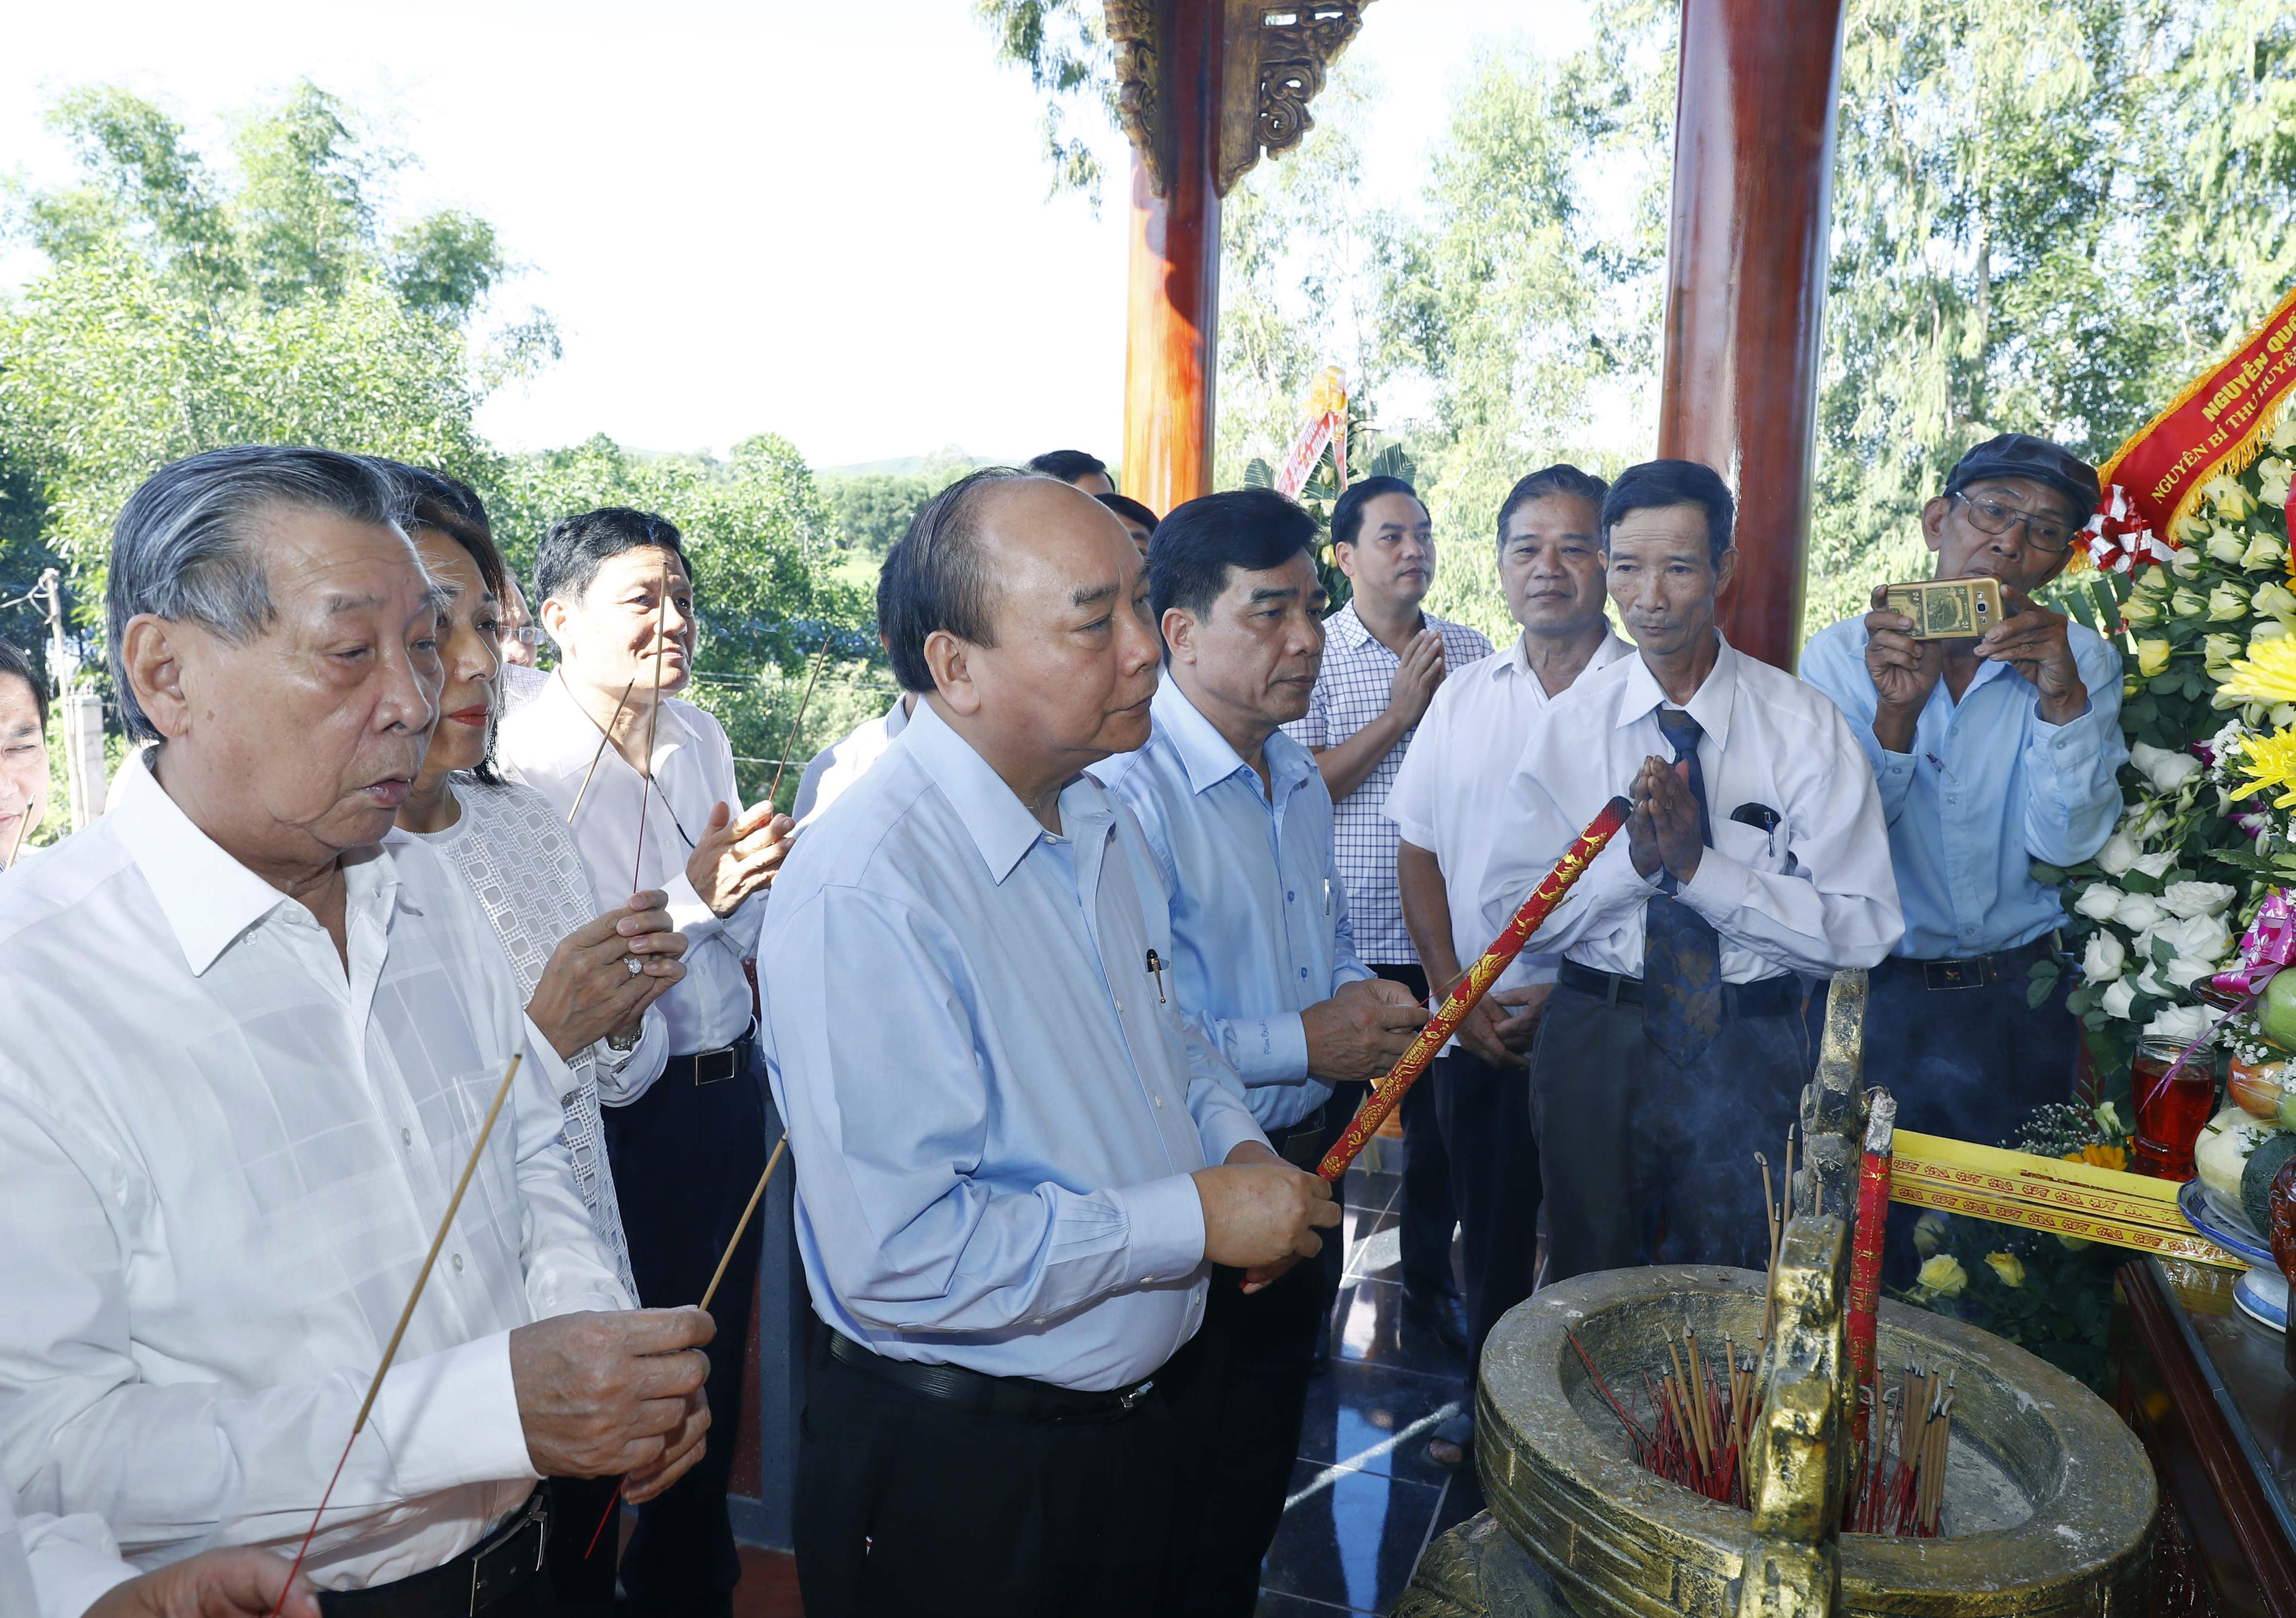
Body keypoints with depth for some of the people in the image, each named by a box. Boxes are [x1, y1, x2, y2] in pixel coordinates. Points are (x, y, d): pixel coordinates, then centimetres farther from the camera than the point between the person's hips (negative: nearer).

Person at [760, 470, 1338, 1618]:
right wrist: (1194, 1219, -24)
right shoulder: (861, 895, -28)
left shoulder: (1100, 822, 1)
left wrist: (1236, 1143, -3)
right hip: (953, 1473, -7)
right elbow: (900, 1256, -31)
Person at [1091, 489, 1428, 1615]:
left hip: (1306, 1164, 9)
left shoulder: (1298, 781, 9)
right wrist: (1304, 1045, -22)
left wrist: (1368, 1006, 0)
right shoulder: (1128, 787, -23)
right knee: (1189, 1503, 10)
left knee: (1265, 1466, 25)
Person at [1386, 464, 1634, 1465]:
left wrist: (1569, 990, -15)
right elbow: (1420, 851, 8)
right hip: (1475, 1028, 4)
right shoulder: (1464, 697, 8)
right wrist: (1457, 993, -2)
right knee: (1490, 1236, 16)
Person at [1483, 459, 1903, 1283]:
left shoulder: (1807, 727, -6)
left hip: (1750, 1056, -1)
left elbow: (1861, 933, -12)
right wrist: (1635, 858, -20)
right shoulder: (1566, 726, -2)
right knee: (1589, 1291, 17)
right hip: (1595, 1049, 1)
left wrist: (1698, 863, -21)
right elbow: (1509, 910, -7)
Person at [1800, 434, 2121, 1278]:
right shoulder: (1841, 655, -4)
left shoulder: (2081, 662, 1)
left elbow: (2066, 843, -10)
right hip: (1871, 996, -1)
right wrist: (1896, 714, -26)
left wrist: (2061, 698, -23)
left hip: (2019, 1006, 1)